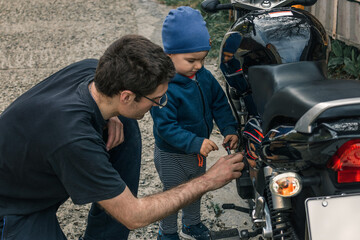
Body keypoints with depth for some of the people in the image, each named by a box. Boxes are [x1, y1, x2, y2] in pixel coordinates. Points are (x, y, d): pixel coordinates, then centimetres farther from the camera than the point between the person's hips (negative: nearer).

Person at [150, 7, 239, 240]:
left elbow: (219, 103, 1)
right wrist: (195, 143, -38)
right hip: (172, 156, -7)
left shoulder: (204, 76, -10)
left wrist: (230, 129, -13)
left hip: (199, 150, 7)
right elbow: (165, 126, -32)